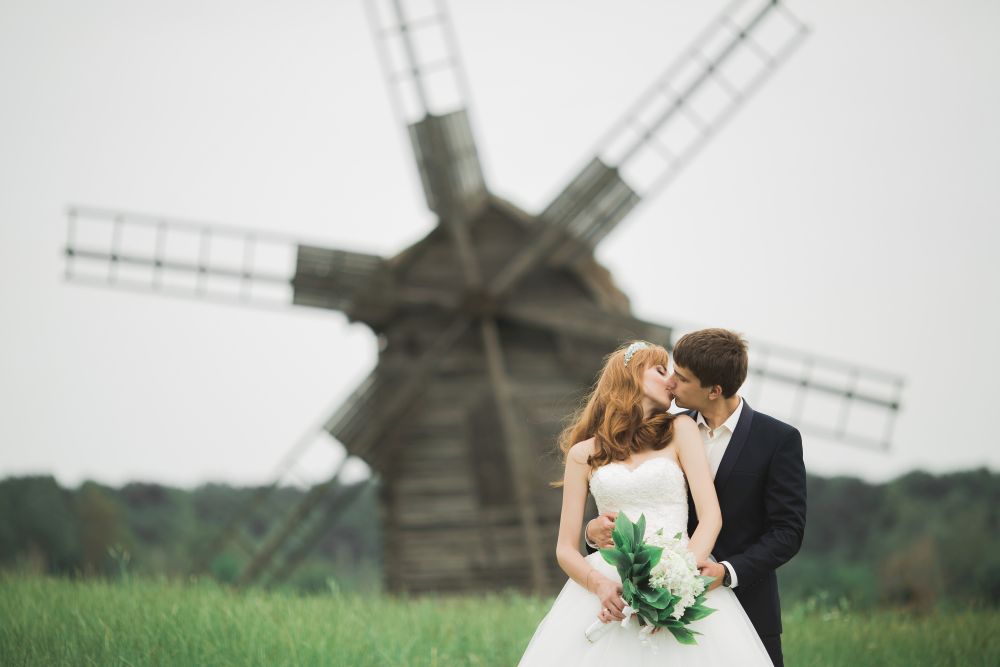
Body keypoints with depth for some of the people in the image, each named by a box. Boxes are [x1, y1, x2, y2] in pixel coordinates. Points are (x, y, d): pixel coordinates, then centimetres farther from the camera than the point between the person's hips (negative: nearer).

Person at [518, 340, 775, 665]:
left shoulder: (680, 430, 10)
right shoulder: (584, 453, 12)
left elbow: (711, 516, -1)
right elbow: (566, 549, 8)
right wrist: (600, 585, -13)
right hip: (610, 586, 0)